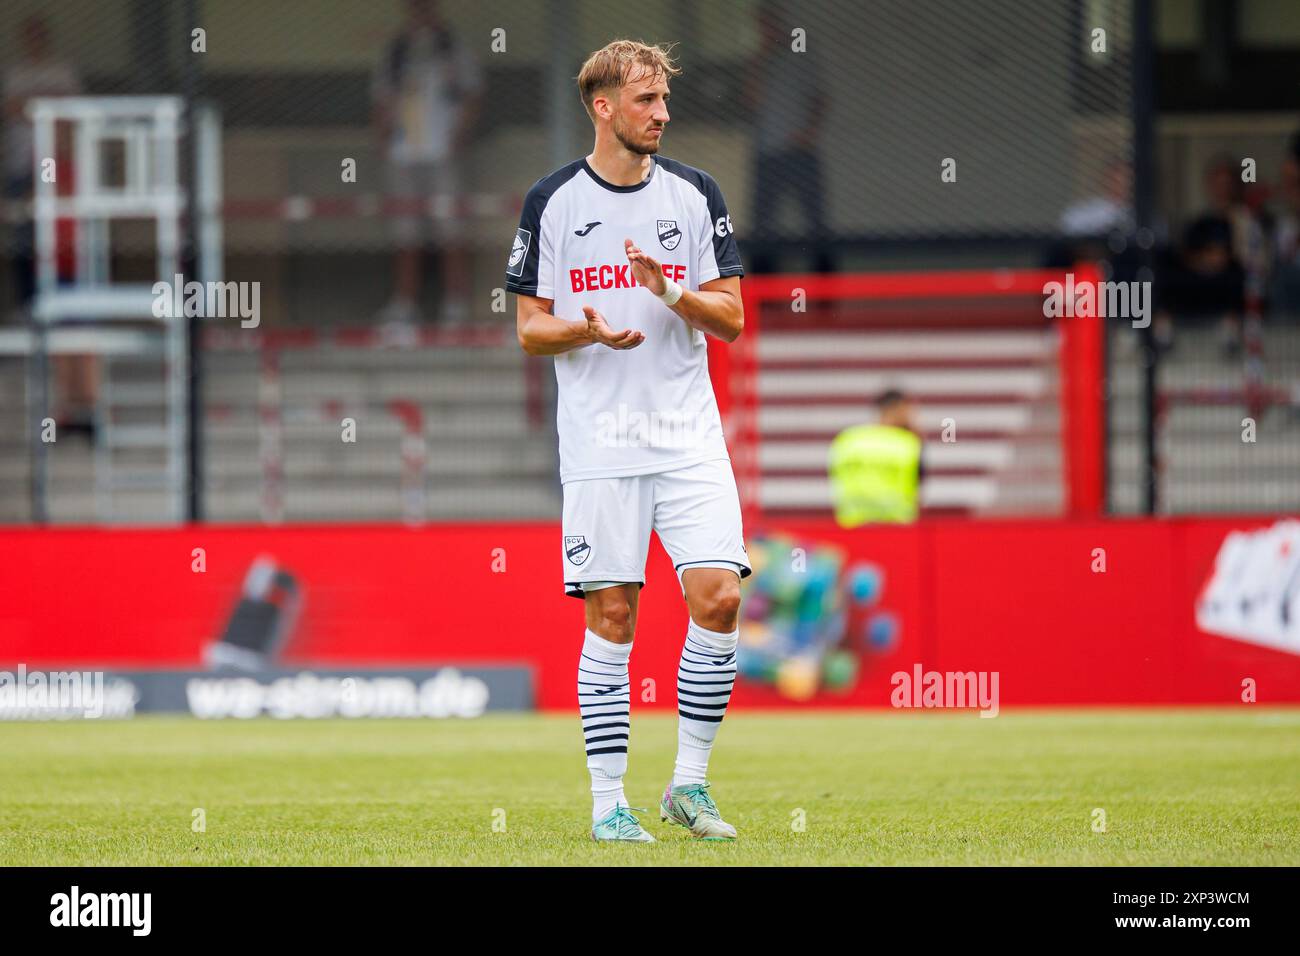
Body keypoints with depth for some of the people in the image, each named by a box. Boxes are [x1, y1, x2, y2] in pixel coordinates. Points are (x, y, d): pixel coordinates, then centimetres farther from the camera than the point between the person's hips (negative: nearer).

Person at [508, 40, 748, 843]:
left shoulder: (696, 194, 6)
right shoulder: (552, 202, 2)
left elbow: (731, 320, 5)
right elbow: (531, 328, 4)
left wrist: (669, 291, -14)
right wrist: (587, 332, -16)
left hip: (690, 437, 2)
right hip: (598, 443, -2)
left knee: (719, 595, -11)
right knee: (611, 616, -2)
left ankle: (689, 783, 3)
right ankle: (609, 801, 5)